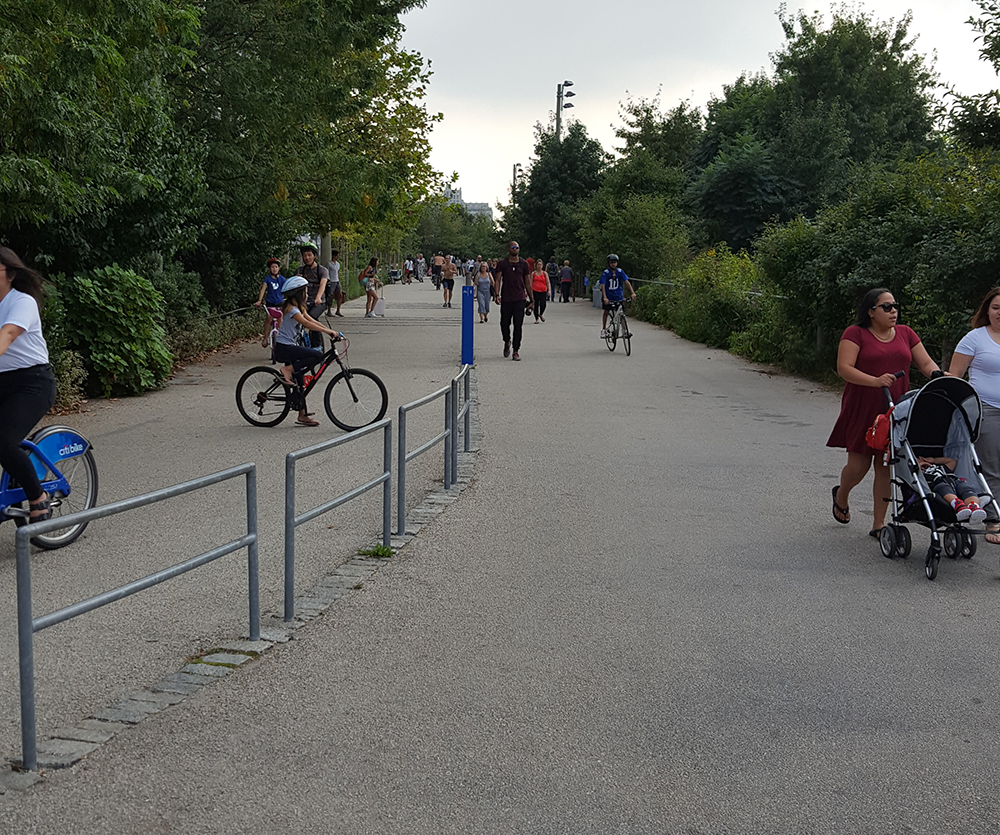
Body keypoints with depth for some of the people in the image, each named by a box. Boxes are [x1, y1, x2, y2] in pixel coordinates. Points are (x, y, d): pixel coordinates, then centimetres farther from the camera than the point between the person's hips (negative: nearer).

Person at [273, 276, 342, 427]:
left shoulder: (298, 308, 15)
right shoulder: (291, 309, -16)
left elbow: (313, 321, 12)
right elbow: (307, 324, -26)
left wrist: (331, 331, 0)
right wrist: (329, 332, -28)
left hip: (291, 349, 10)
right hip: (284, 348, -10)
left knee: (301, 382, 9)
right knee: (317, 355, -24)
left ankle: (303, 416, 13)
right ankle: (288, 369, -12)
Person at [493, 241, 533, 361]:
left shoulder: (524, 264, 8)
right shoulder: (502, 264, 4)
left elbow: (528, 283, 12)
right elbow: (497, 280, 0)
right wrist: (497, 295, -15)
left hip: (520, 299, 0)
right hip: (506, 299, 0)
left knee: (518, 325, -5)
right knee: (504, 323, 5)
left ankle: (516, 351, 0)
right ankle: (507, 342, 35)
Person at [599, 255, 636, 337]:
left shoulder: (620, 272, -6)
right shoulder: (605, 273, -13)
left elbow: (627, 282, -10)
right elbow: (603, 285, -19)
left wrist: (633, 293, -22)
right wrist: (605, 297, -31)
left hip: (618, 296, 1)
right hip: (608, 296, -1)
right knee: (606, 312, 9)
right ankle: (604, 330, 22)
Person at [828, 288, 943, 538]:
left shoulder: (905, 334, 11)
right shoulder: (855, 334, -4)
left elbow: (926, 363, 11)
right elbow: (844, 368, -14)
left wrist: (937, 375, -13)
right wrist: (875, 381, -27)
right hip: (862, 409, -4)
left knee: (886, 466, 2)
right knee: (859, 465, 0)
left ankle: (878, 524, 9)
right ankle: (841, 496, 34)